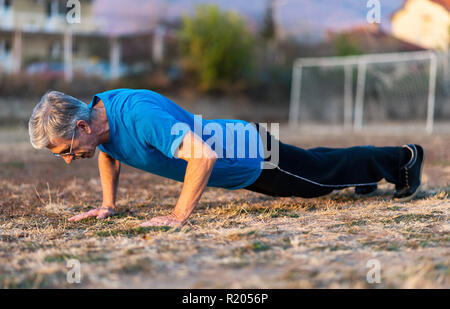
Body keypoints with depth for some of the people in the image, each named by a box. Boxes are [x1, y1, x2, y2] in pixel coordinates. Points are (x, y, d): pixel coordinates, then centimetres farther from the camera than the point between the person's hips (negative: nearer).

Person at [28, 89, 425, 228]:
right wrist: (107, 205, 4)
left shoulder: (138, 116, -40)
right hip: (236, 150, 7)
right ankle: (370, 169, 54)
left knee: (321, 174, 16)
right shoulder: (98, 114, -12)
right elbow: (109, 155, 12)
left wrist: (179, 215, -41)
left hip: (254, 155, -7)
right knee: (314, 168, 29)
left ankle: (402, 158, 38)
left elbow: (203, 155, -46)